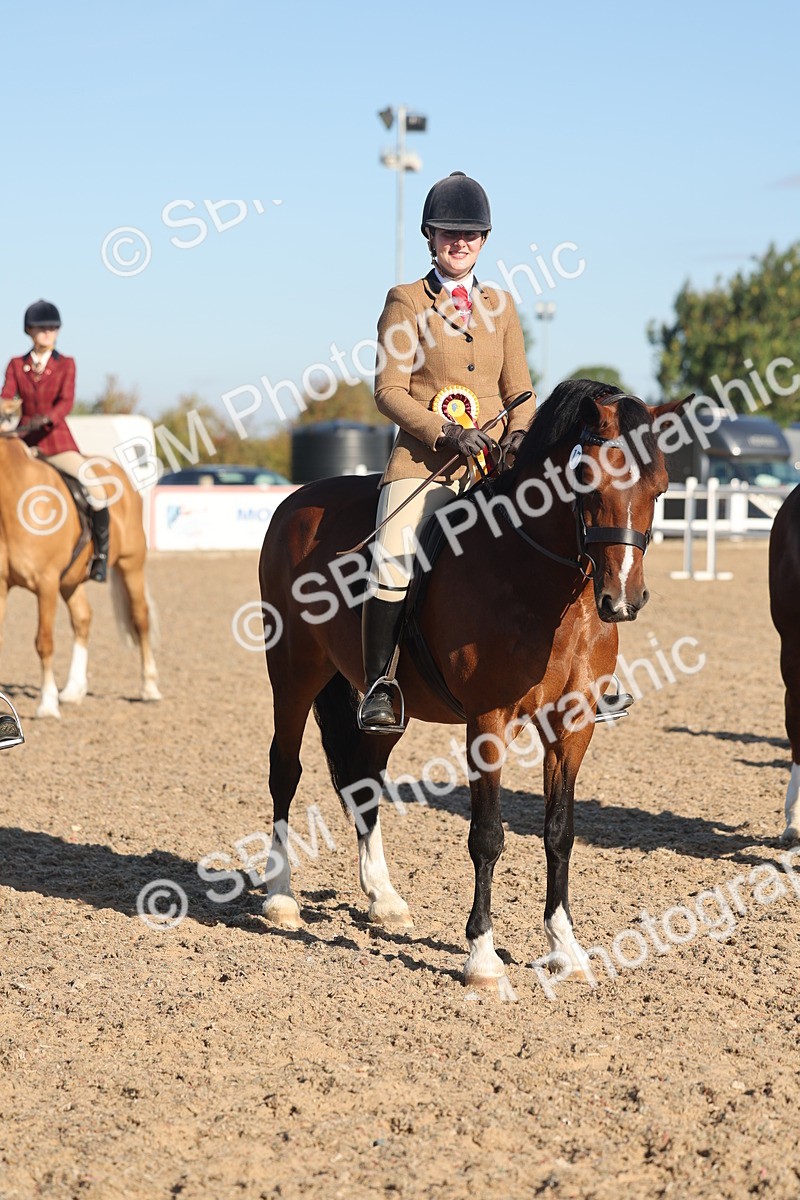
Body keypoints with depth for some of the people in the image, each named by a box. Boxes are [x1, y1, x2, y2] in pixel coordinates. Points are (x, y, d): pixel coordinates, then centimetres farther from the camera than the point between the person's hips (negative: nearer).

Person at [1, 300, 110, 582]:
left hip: (57, 441, -2)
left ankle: (101, 554, -4)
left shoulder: (66, 365, 3)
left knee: (95, 486, -20)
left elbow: (66, 402, -11)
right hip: (23, 442, 2)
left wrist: (46, 418, -32)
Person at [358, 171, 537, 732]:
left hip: (494, 462, 4)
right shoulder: (406, 301, 5)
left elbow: (519, 389, 16)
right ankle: (378, 683, -15)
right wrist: (446, 431, -17)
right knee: (394, 558, -27)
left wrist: (519, 433, -7)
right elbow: (389, 390, -3)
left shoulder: (500, 305, 17)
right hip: (424, 460, -4)